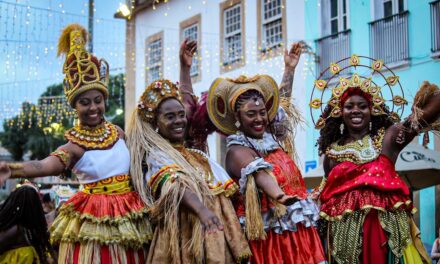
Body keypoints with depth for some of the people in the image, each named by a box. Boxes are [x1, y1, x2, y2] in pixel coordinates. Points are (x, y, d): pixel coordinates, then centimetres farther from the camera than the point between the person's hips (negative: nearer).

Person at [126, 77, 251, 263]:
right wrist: (201, 210, -41)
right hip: (184, 238, -6)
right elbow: (176, 187, -24)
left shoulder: (200, 157, 17)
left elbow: (224, 196, 17)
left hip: (216, 239, 6)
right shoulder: (156, 155, -5)